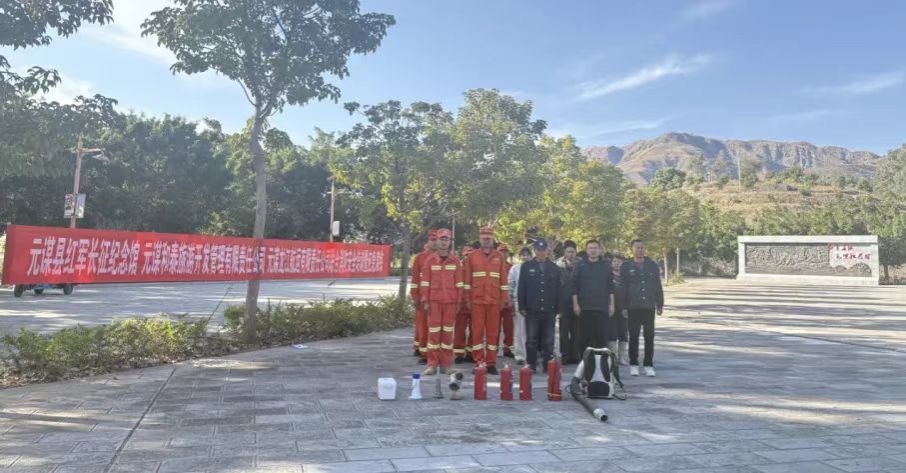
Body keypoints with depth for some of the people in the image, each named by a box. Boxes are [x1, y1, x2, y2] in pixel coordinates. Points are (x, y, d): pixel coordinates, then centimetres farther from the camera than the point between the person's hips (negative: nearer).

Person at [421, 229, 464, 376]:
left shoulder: (455, 261, 4)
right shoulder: (430, 260, 3)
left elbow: (459, 283, 5)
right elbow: (425, 282, 3)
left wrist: (458, 302, 1)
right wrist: (425, 301, -2)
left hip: (450, 301, 1)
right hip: (434, 301, 0)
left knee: (448, 332, 4)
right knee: (433, 331, 1)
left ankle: (445, 365, 12)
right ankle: (432, 365, 7)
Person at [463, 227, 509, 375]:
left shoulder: (499, 256, 8)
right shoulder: (471, 256, 4)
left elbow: (503, 278, 9)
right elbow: (467, 279, 4)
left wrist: (504, 299, 5)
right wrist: (467, 299, 0)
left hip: (494, 301, 1)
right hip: (477, 300, -1)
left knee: (493, 331, 4)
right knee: (477, 331, 1)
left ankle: (491, 363, 12)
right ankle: (478, 362, 9)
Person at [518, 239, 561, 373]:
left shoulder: (554, 268, 9)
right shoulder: (526, 267, 5)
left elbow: (558, 290, 8)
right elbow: (521, 288, 2)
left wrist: (558, 308, 3)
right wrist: (522, 307, -4)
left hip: (549, 310, 1)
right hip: (532, 310, -1)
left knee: (548, 341, 6)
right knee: (531, 339, 3)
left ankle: (548, 366, 14)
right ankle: (531, 365, 11)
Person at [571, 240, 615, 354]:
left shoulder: (606, 265, 8)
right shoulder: (581, 265, 4)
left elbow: (611, 286, 8)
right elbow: (575, 286, 2)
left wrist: (611, 304, 3)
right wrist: (575, 304, -4)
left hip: (602, 307, 1)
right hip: (585, 308, -1)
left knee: (602, 336, 2)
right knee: (585, 337, 1)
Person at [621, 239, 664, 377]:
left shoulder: (652, 265, 8)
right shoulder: (626, 266, 3)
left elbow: (658, 287, 10)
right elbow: (623, 287, 1)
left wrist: (660, 304, 5)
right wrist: (623, 306, -4)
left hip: (649, 307, 2)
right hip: (633, 307, -1)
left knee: (649, 337, 4)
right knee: (633, 337, 4)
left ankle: (649, 365, 13)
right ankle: (633, 365, 13)